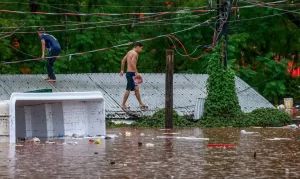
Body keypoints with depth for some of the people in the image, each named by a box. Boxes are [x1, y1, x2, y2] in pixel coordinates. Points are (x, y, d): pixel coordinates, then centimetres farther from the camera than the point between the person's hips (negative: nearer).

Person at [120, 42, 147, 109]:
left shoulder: (129, 52, 15)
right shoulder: (135, 53, -13)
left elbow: (123, 60, 22)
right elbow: (132, 63, -25)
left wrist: (122, 70, 27)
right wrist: (137, 73, -23)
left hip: (129, 73, 10)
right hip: (131, 73, -10)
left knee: (136, 89, 12)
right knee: (128, 89, -4)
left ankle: (141, 104, 15)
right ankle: (123, 105, 1)